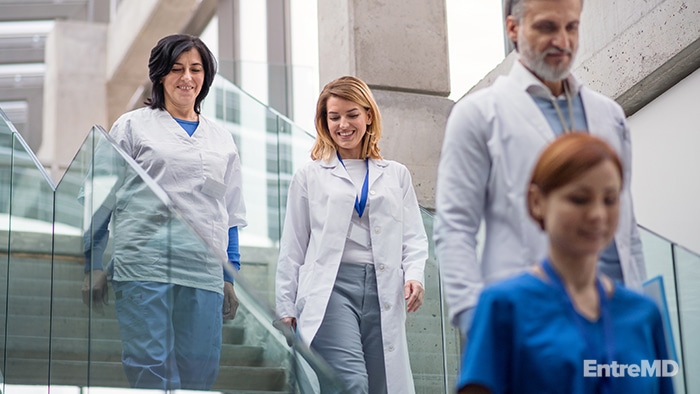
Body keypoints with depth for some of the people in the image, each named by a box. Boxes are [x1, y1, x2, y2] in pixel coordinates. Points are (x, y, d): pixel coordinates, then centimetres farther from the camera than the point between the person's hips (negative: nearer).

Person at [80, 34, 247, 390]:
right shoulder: (133, 126, 9)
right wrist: (93, 266, 1)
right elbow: (101, 198, 8)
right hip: (145, 267, -3)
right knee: (153, 374, -11)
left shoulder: (221, 140, 20)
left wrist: (230, 278, 16)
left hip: (204, 274, 3)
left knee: (199, 376, 0)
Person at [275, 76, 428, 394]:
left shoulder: (396, 175, 18)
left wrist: (414, 276, -6)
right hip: (330, 287, -3)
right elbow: (292, 247, 12)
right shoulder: (309, 176, 13)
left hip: (382, 292, 3)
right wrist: (286, 308, 6)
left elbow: (414, 236, 14)